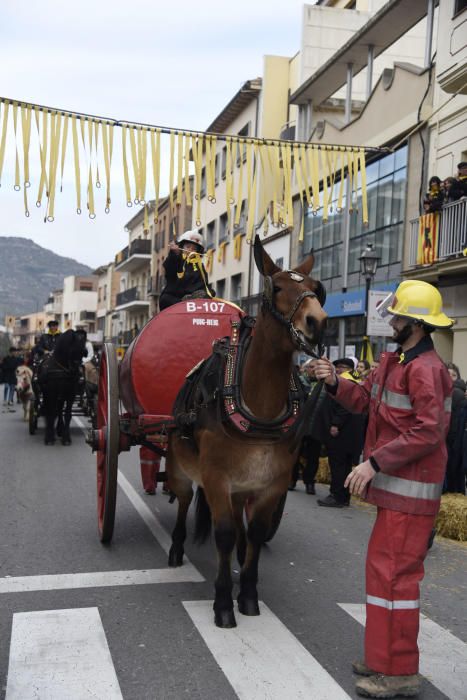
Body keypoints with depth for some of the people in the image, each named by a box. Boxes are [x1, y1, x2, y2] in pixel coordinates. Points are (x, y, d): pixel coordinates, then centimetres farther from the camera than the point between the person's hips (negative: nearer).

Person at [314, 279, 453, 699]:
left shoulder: (425, 369, -19)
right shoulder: (395, 360, 13)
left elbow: (428, 432, -25)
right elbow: (363, 398, 15)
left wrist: (374, 463, -24)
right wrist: (334, 382, -3)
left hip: (411, 490, -11)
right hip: (395, 486, 11)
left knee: (394, 573, -5)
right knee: (384, 567, 18)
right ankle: (385, 657, 33)